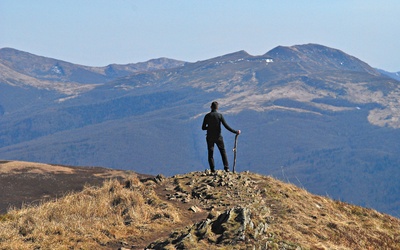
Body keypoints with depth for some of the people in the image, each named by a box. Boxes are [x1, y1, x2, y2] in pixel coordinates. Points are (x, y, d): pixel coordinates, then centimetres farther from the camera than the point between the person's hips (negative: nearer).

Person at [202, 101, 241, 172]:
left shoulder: (207, 116, -5)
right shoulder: (220, 115, -8)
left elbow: (203, 128, -1)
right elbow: (226, 126, -10)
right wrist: (235, 132, -3)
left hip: (210, 138, 0)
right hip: (218, 137, 0)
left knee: (210, 153, 7)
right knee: (223, 152, 14)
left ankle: (212, 169, 2)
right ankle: (226, 167, 6)